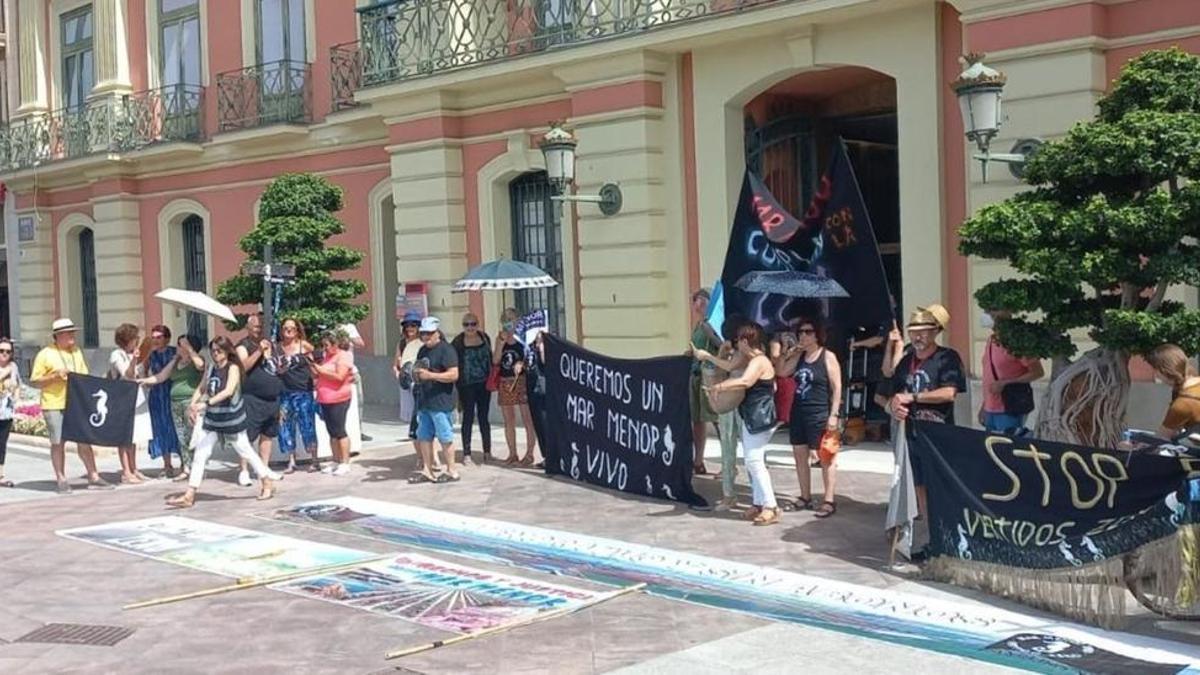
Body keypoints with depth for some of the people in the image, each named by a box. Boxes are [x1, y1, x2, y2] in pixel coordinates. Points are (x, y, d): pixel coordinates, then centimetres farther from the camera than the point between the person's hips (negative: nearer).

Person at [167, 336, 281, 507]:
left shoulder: (233, 368, -15)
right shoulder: (210, 369, 2)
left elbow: (229, 390, -30)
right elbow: (201, 389, 12)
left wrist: (206, 403, -38)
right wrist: (193, 405, -6)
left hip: (232, 418, -5)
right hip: (212, 418, 5)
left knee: (245, 452, 7)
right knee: (200, 453, -1)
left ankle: (268, 483, 25)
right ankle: (189, 495, 1)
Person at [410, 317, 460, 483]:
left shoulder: (446, 350, -10)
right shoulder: (423, 351, 17)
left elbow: (454, 375, -18)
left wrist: (430, 375, -22)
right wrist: (416, 375, 5)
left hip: (441, 402, -9)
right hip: (424, 402, 9)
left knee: (445, 438, -3)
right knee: (424, 437, 10)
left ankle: (451, 471, 6)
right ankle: (427, 471, 17)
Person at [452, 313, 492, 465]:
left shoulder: (484, 338, 6)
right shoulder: (458, 342, -7)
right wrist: (457, 384, -13)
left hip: (484, 384, 4)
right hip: (467, 385, -4)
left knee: (484, 417, 10)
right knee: (468, 417, -3)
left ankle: (487, 451, 18)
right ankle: (466, 454, 1)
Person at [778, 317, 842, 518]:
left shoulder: (828, 357, -8)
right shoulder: (799, 356, 11)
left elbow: (837, 388, -10)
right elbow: (782, 372, 3)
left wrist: (834, 414, -16)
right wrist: (793, 352, 0)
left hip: (819, 414, -7)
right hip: (798, 413, 7)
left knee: (825, 457, -2)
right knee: (800, 455, 11)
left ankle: (829, 500, 2)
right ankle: (805, 497, 20)